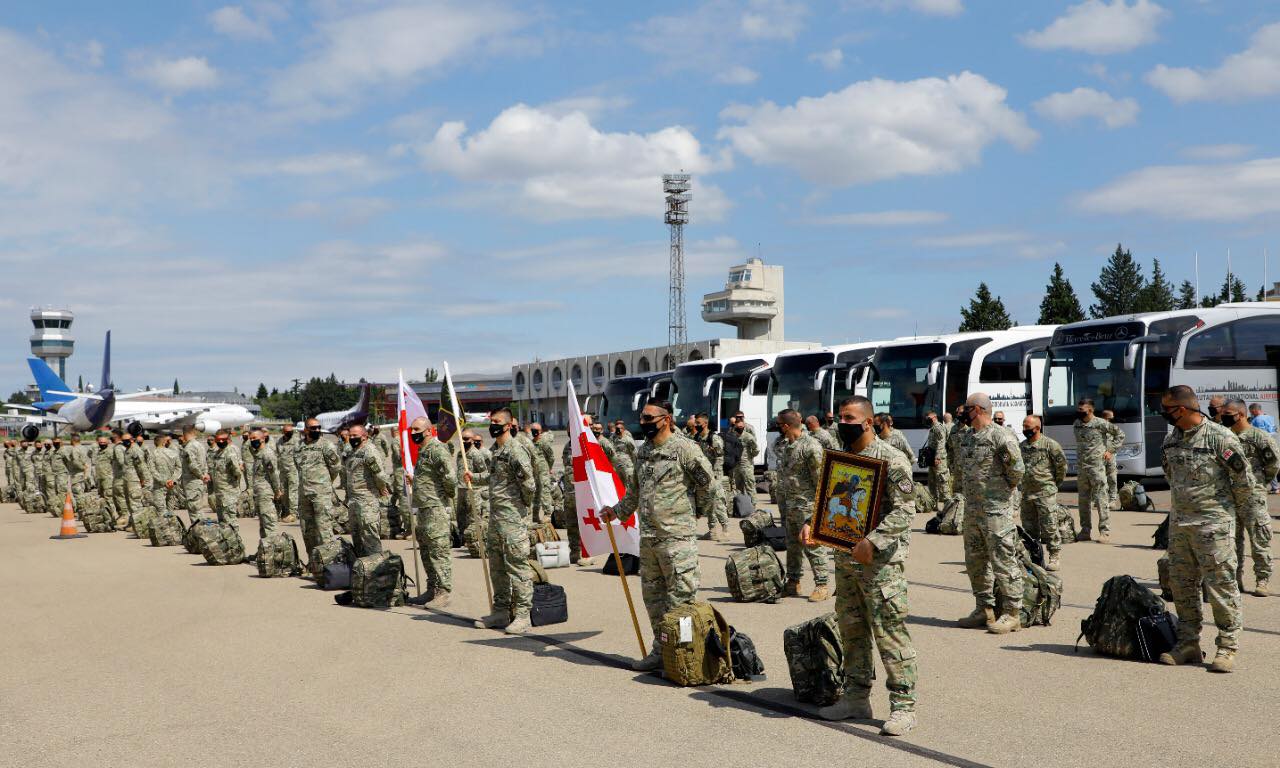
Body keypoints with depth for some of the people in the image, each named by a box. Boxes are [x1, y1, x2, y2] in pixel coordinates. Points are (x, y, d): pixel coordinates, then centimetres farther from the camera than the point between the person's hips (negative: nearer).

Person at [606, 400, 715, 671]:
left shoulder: (684, 449, -10)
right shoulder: (642, 452, 15)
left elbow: (708, 483, -7)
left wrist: (696, 510, 3)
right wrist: (618, 511, 28)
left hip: (676, 535, -8)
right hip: (647, 537, 8)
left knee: (680, 597, -5)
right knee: (653, 596, 13)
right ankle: (661, 651, 23)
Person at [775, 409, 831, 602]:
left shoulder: (811, 446, -16)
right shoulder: (788, 446, 14)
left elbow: (820, 478, -16)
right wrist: (783, 505, 20)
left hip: (807, 506, -9)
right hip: (791, 506, 9)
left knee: (813, 546, -5)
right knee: (792, 545, 15)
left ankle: (822, 585, 1)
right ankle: (793, 583, 24)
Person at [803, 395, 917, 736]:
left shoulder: (891, 461, -10)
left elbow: (905, 509, -15)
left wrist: (873, 541, -25)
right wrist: (812, 524, 0)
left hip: (881, 562, -7)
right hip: (845, 558, 7)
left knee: (889, 633, -5)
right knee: (852, 631, 13)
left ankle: (904, 705, 3)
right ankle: (856, 698, 24)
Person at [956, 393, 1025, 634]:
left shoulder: (1000, 435, -14)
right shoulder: (967, 436, 13)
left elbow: (1017, 469, -15)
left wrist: (1006, 488, -1)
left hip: (996, 510, -9)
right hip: (971, 510, 9)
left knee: (1003, 562, -5)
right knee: (975, 562, 14)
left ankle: (1011, 614, 1)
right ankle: (984, 609, 24)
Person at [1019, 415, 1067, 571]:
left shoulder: (1050, 444, -8)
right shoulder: (1022, 446, 11)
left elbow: (1062, 464, -5)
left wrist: (1056, 482, 3)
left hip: (1046, 493, -6)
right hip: (1027, 493, 6)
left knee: (1049, 527, -5)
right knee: (1029, 527, 11)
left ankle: (1053, 558, 2)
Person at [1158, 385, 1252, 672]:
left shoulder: (1220, 437, -13)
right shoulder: (1171, 439, 8)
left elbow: (1244, 478, -6)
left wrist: (1237, 507, 7)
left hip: (1213, 522, -7)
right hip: (1178, 522, 7)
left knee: (1221, 585, -3)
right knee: (1182, 585, 11)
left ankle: (1228, 648, 4)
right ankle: (1188, 645, 20)